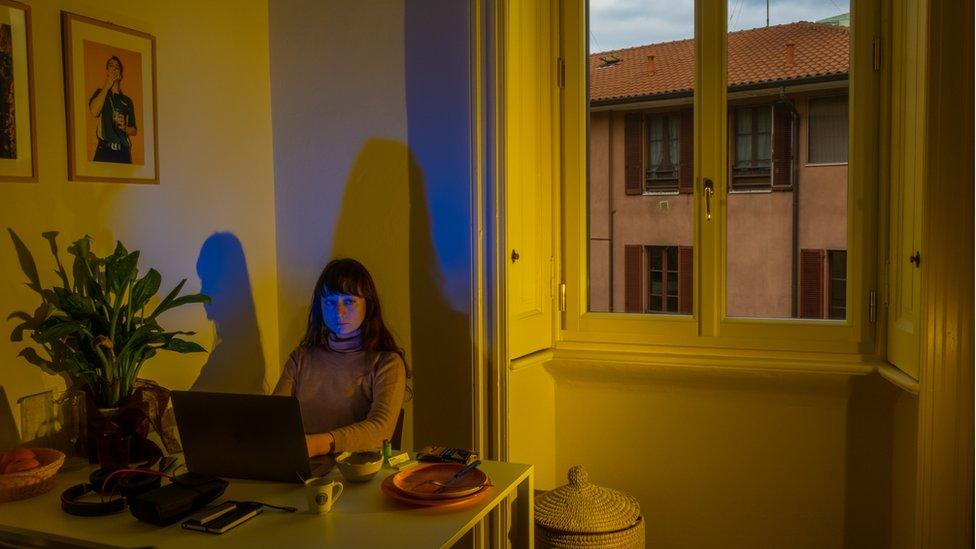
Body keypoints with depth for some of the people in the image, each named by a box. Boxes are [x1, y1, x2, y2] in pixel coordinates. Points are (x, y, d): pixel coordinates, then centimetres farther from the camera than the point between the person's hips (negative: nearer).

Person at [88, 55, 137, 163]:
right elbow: (94, 112, -10)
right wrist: (107, 86, -2)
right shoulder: (100, 93, 14)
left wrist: (124, 127, -4)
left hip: (123, 152, 2)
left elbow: (134, 130, 20)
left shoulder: (127, 101, 18)